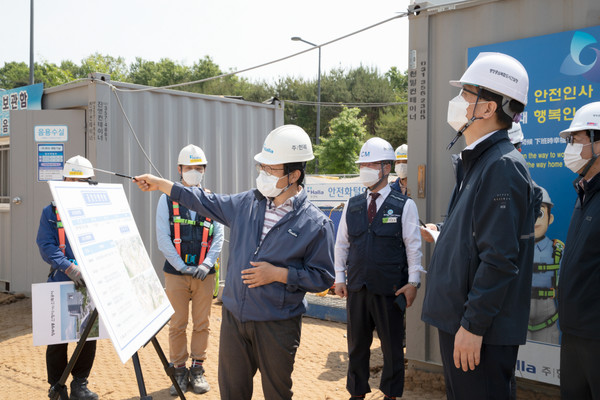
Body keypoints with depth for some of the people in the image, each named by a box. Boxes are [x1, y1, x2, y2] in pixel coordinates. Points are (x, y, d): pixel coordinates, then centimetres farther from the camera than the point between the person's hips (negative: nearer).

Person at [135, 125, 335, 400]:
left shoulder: (315, 223, -12)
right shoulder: (246, 203, 2)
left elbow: (322, 277, -10)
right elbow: (206, 202, 16)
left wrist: (279, 274, -20)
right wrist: (159, 184, 16)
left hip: (277, 326, -4)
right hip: (234, 316, 5)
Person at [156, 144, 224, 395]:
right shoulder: (168, 199, 4)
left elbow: (219, 237, 5)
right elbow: (163, 239, -3)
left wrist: (207, 264, -9)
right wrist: (182, 266, -11)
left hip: (204, 272, 2)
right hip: (176, 272, -1)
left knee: (202, 323, 6)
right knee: (177, 324, 3)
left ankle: (197, 369, 19)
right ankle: (180, 371, 16)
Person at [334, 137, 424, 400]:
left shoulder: (404, 205, -4)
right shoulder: (352, 205, 7)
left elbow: (413, 246, -4)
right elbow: (341, 244, 11)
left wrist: (413, 282, -8)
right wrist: (339, 277, 7)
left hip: (390, 289, -3)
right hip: (356, 287, 4)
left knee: (392, 346, 10)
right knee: (357, 345, 15)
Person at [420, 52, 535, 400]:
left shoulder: (503, 166, -18)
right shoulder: (476, 163, 12)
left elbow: (500, 259, -24)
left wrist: (473, 325, -22)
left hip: (482, 331, -10)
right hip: (458, 319, 10)